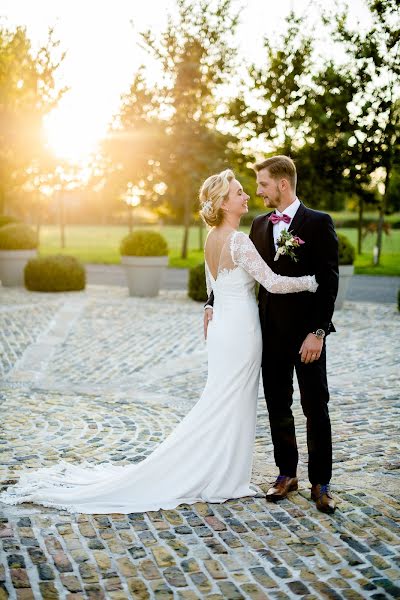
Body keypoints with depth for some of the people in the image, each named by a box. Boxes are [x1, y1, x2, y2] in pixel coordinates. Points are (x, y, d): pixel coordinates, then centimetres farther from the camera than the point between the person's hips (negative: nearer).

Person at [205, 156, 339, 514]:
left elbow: (329, 282, -13)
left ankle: (320, 483, 13)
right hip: (271, 330, 5)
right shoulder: (260, 225, 8)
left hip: (306, 332, -5)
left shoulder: (319, 223, -8)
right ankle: (287, 474, 25)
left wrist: (317, 332, -18)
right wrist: (213, 304, 4)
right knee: (278, 408, 12)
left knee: (316, 409, 3)